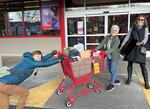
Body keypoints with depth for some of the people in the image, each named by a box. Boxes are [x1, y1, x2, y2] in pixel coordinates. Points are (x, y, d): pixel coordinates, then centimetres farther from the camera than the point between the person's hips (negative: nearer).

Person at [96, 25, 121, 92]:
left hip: (115, 57, -7)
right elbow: (101, 44, -6)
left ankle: (112, 84, 13)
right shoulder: (107, 38, 1)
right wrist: (96, 49, -21)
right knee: (109, 69, 18)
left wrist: (105, 52, -42)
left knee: (113, 70, 0)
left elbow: (113, 48, -29)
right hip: (109, 57, 7)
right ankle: (116, 80, 37)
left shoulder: (117, 40, -17)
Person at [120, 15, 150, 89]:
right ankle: (129, 78, 25)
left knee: (143, 66, -3)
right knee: (130, 64, 8)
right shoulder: (133, 28, 10)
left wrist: (142, 42, -25)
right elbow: (127, 36, 6)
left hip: (140, 48, -1)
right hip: (131, 48, 2)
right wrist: (122, 45, -1)